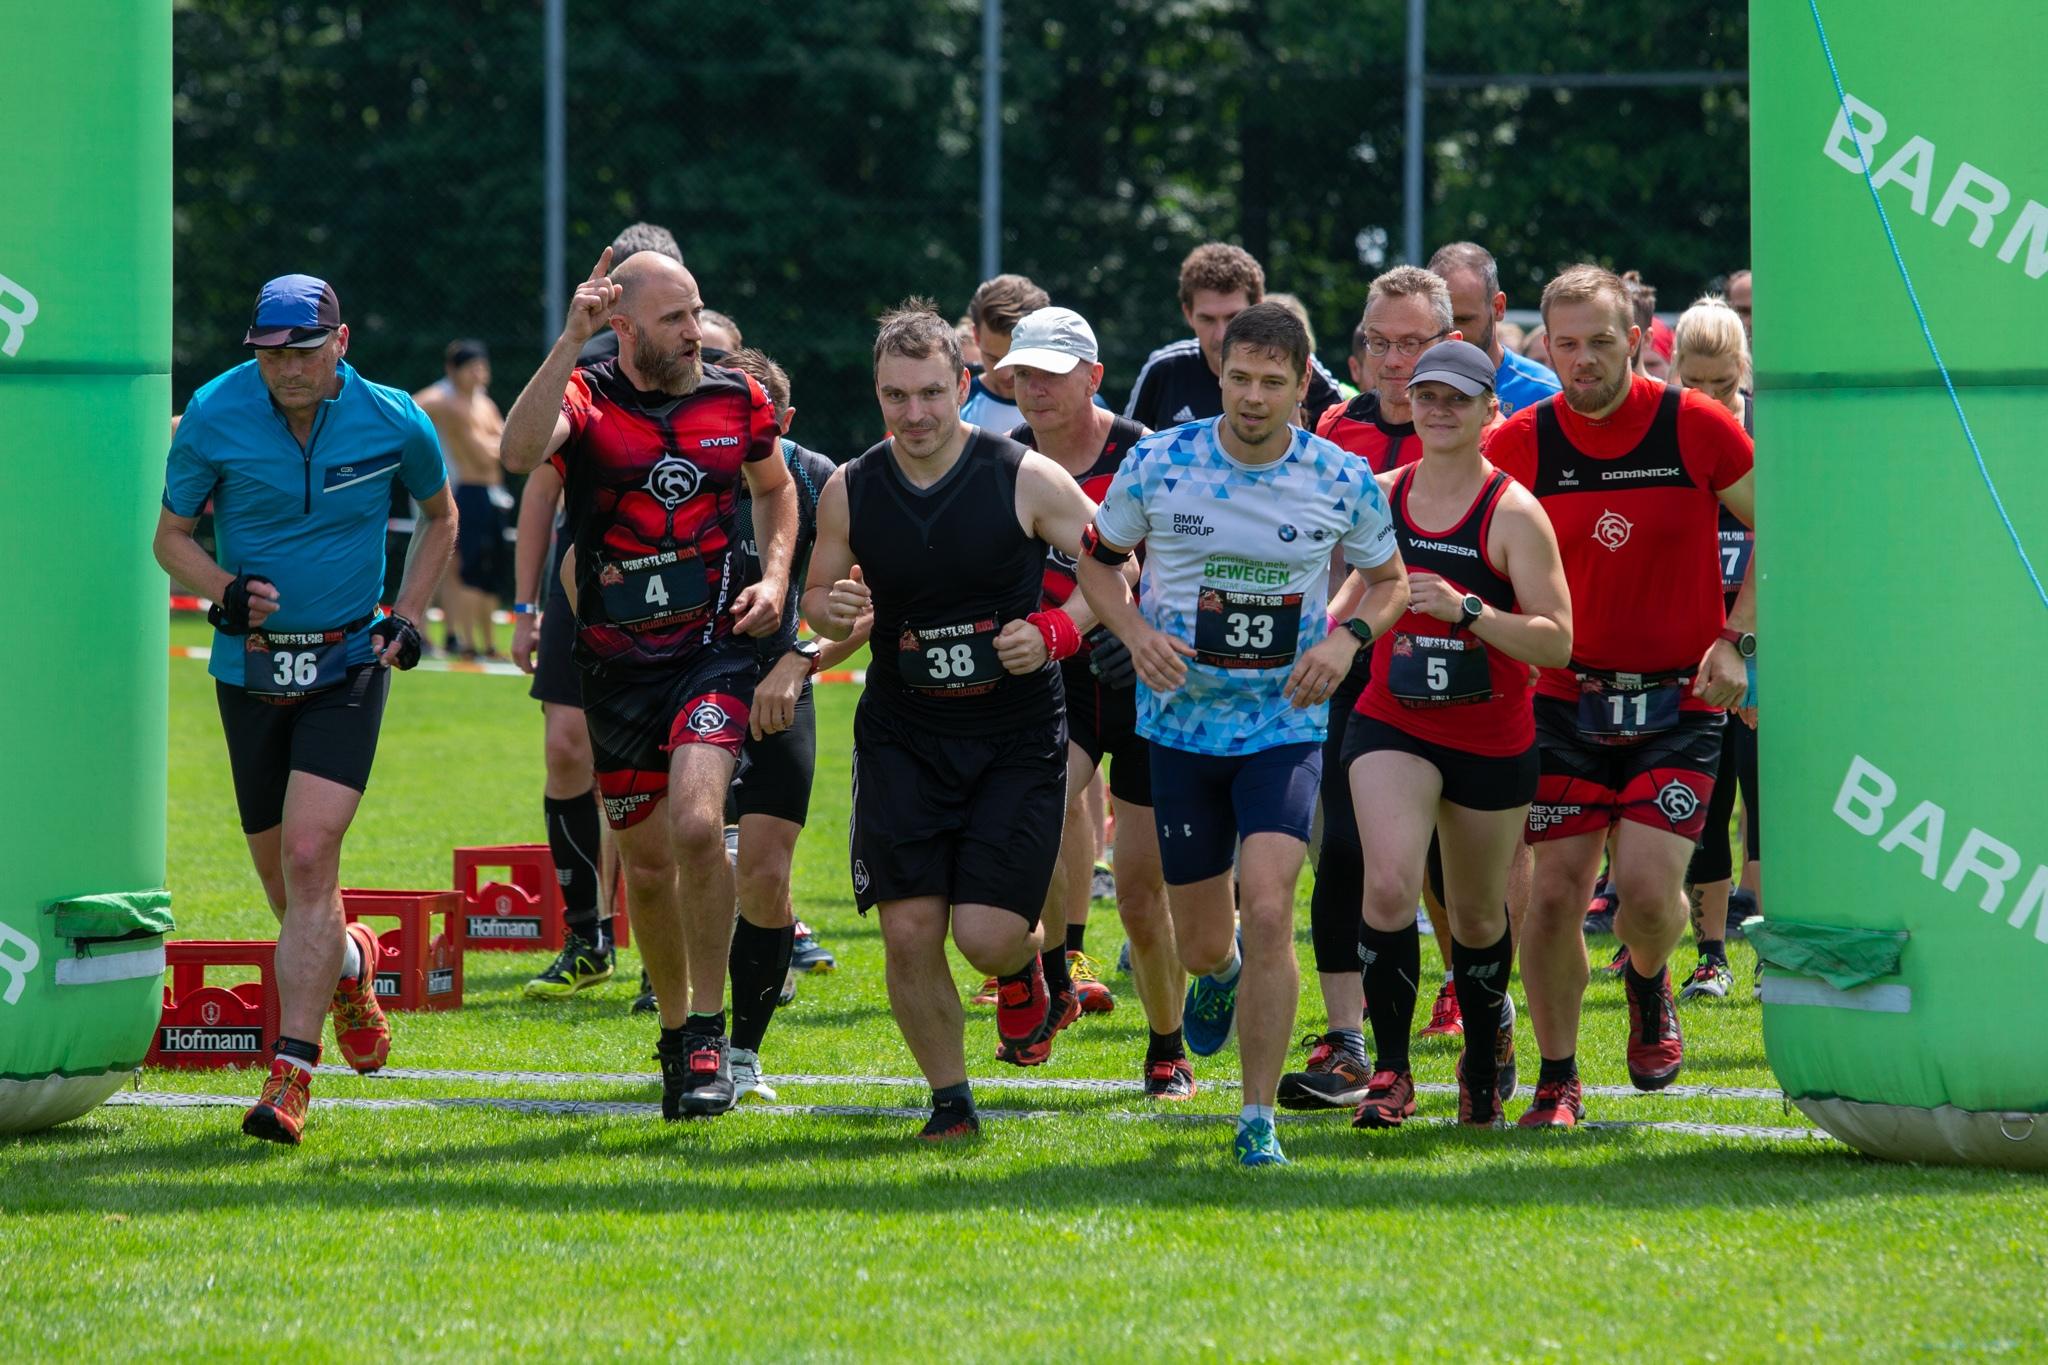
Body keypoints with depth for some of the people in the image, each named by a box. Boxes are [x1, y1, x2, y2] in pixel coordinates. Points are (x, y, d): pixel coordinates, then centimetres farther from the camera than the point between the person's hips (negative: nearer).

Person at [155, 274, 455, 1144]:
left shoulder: (392, 423, -6)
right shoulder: (214, 418, -8)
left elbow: (439, 517, 14)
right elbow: (171, 535, 2)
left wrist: (408, 619, 2)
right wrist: (225, 589, -18)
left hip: (348, 664, -2)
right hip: (249, 670, 2)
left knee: (309, 854, -17)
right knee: (282, 877, 9)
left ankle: (292, 1071, -17)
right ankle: (348, 966, 45)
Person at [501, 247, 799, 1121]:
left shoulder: (735, 401, 3)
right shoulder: (584, 396, -6)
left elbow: (774, 489, 22)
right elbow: (520, 453, -29)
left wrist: (775, 576, 4)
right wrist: (572, 339, -33)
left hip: (713, 650, 0)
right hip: (617, 663, 0)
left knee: (696, 826, -23)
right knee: (647, 865, 8)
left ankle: (708, 1033, -11)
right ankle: (675, 1033, 29)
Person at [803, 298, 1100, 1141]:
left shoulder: (1026, 480, -8)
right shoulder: (851, 491, 1)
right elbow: (819, 594, 15)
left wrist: (1053, 635, -16)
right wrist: (830, 611, -9)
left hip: (1016, 737, -2)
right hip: (902, 738, 3)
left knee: (987, 933, -12)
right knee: (908, 932, -7)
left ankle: (1027, 969, 27)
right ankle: (949, 1097, 14)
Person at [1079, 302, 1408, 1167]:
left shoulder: (1343, 482, -7)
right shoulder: (1156, 465, -7)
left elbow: (1390, 580, 9)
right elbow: (1096, 558, 7)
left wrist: (1348, 639, -11)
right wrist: (1135, 633, -11)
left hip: (1286, 724, -1)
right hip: (1181, 724, 1)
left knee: (1267, 910, -20)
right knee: (1200, 939, 9)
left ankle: (1258, 1120, -8)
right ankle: (1218, 976, 51)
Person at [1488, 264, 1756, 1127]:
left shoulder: (1694, 427, -6)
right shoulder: (1520, 446, -2)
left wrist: (1737, 641, -2)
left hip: (1678, 701, -2)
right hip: (1567, 699, 2)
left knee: (1647, 887, -13)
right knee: (1555, 891, -2)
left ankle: (1650, 990, 22)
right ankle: (1556, 1081, 15)